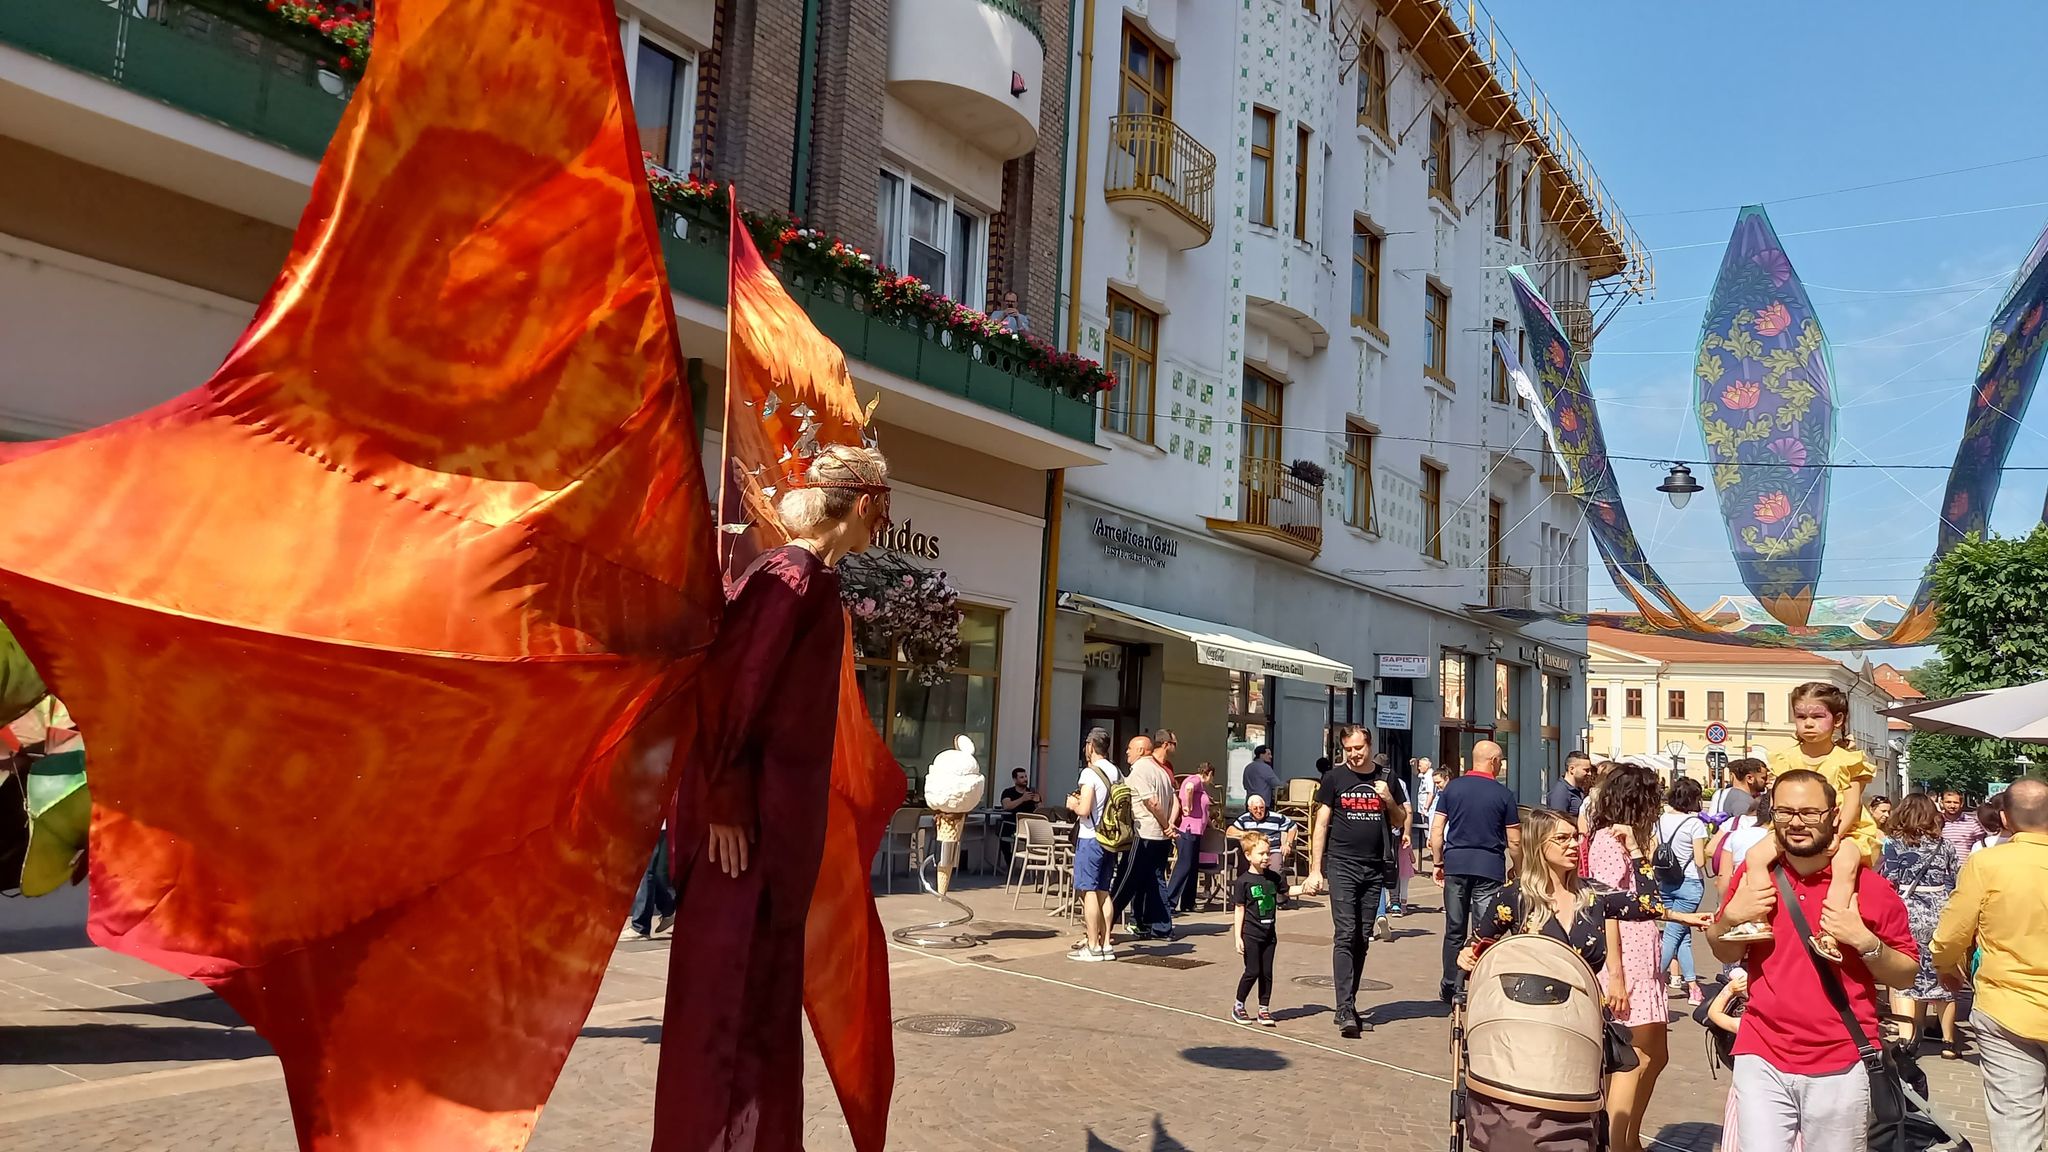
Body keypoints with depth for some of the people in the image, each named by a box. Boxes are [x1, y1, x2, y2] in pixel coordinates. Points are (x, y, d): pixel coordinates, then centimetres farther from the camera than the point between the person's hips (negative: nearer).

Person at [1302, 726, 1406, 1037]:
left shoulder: (1387, 779, 9)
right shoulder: (1335, 778, 1)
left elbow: (1400, 822, 15)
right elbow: (1321, 825, 2)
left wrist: (1389, 800, -6)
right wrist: (1315, 870, -3)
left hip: (1374, 868, 3)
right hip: (1342, 865, -3)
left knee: (1362, 939, 8)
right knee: (1345, 936, -11)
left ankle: (1350, 1005, 18)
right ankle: (1345, 1011, -14)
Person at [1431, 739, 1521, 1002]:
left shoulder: (1452, 788, 3)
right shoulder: (1503, 794, -3)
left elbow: (1436, 830, 2)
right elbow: (1514, 841, -1)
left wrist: (1438, 863, 11)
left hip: (1456, 865, 2)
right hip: (1490, 868, -2)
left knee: (1454, 930, 11)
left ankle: (1450, 988, 18)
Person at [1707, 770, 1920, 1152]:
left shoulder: (1871, 886, -5)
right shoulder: (1754, 874, 2)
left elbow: (1907, 974, 3)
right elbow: (1725, 954, 14)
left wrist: (1865, 941, -15)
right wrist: (1730, 917, -6)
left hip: (1841, 1068, -1)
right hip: (1761, 1062, 1)